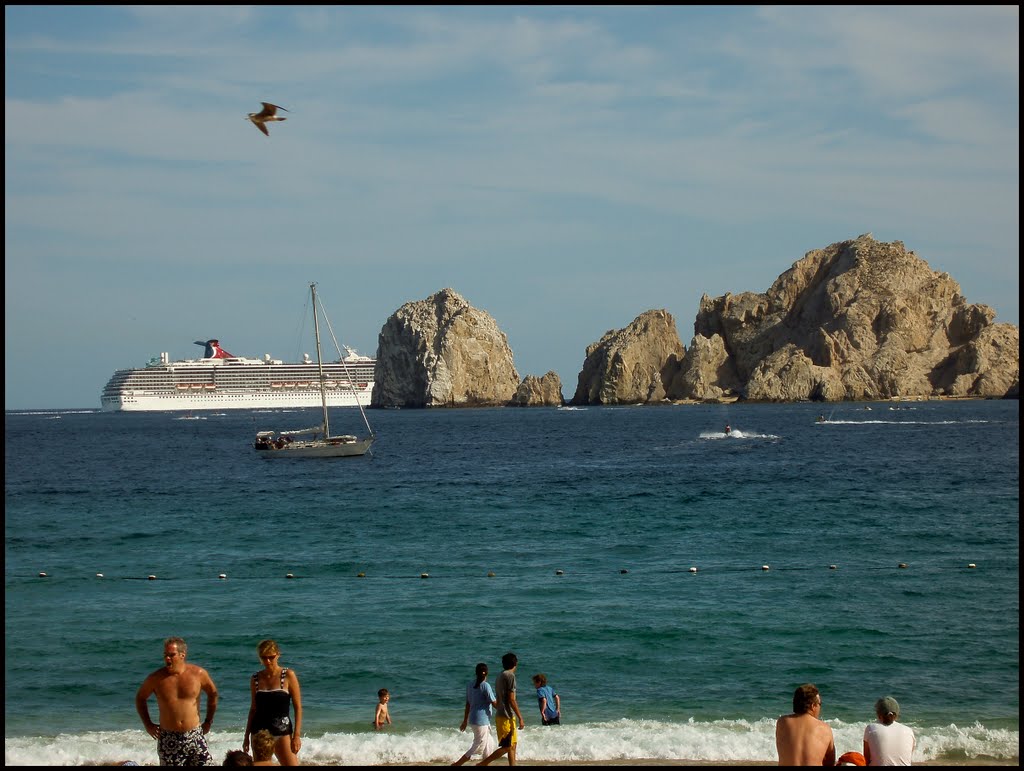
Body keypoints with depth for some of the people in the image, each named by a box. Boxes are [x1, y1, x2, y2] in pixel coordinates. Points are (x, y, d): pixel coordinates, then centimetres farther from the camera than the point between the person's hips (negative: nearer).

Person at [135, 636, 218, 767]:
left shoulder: (198, 674, -3)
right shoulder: (156, 678, -4)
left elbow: (212, 693, 15)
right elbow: (140, 698, 14)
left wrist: (208, 721, 12)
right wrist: (148, 724, 6)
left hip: (195, 736, 0)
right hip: (168, 740, 0)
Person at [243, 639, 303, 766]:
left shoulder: (288, 676, -3)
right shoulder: (255, 679, 6)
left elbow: (298, 708, -3)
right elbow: (253, 709, 14)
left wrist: (297, 735, -9)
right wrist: (246, 736, 14)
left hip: (282, 731, -3)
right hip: (259, 732, 3)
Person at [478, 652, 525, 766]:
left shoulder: (500, 676, 14)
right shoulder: (510, 675, -12)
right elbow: (511, 699, -17)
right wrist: (520, 718, -15)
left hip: (501, 715, 9)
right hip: (507, 717, -9)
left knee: (512, 745, 12)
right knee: (507, 747, -7)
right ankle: (483, 764, -9)